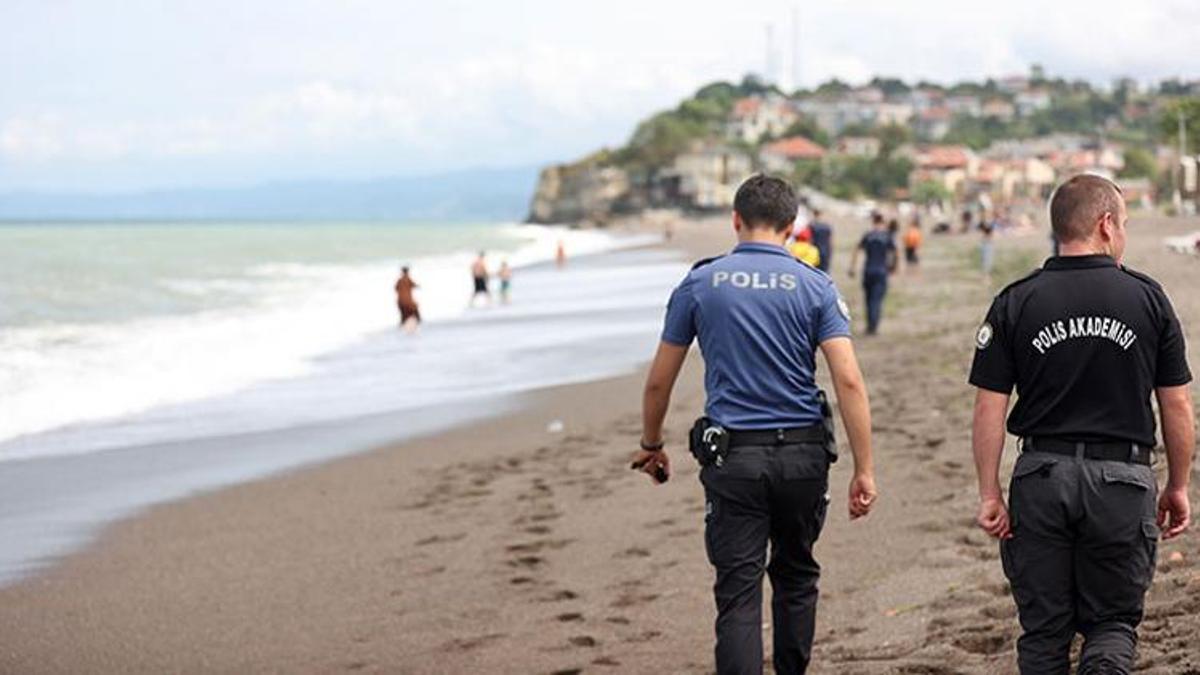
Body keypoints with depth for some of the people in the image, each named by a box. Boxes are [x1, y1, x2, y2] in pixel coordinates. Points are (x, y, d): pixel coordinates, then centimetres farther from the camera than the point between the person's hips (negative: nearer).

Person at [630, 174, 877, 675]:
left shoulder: (700, 283, 1)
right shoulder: (814, 286, -1)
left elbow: (659, 382, 6)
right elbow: (848, 381, -10)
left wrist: (651, 446, 23)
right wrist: (864, 470, -8)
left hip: (732, 458, -1)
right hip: (802, 453, 1)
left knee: (738, 594, -3)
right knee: (796, 576, 21)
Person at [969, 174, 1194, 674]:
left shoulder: (1015, 304, -1)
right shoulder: (1148, 299, -1)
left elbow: (989, 410, -4)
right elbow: (1177, 406, 2)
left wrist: (989, 494, 2)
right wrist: (1178, 487, 12)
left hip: (1042, 477, 1)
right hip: (1122, 480, 0)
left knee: (1043, 632, 11)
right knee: (1113, 621, 10)